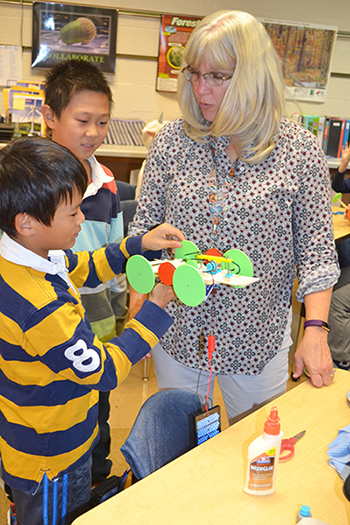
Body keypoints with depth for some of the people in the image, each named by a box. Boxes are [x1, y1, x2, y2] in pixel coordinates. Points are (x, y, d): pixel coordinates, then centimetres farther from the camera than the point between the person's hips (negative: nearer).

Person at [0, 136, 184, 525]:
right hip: (52, 463, -8)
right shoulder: (43, 307, -38)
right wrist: (155, 309, -19)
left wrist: (138, 245, 3)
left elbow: (82, 268, 10)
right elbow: (104, 371, -25)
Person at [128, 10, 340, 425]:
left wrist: (316, 330, -12)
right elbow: (143, 231, 2)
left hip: (258, 338, -1)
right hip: (177, 329, 2)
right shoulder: (171, 141, -4)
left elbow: (316, 250, -5)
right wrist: (136, 311, -4)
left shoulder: (300, 150, -9)